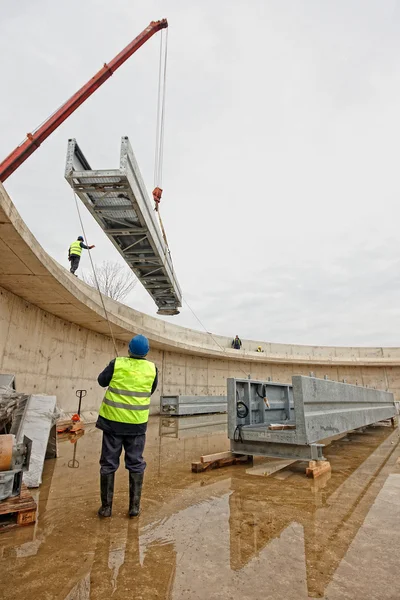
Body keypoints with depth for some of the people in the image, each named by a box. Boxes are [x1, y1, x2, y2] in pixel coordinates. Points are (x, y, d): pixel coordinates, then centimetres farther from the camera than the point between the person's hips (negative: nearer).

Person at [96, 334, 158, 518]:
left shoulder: (117, 364, -11)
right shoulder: (152, 368, -5)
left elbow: (102, 381, 6)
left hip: (113, 421, -1)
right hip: (137, 423, 1)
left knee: (109, 463, 13)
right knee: (136, 464, 14)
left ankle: (106, 507, 21)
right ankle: (134, 506, 20)